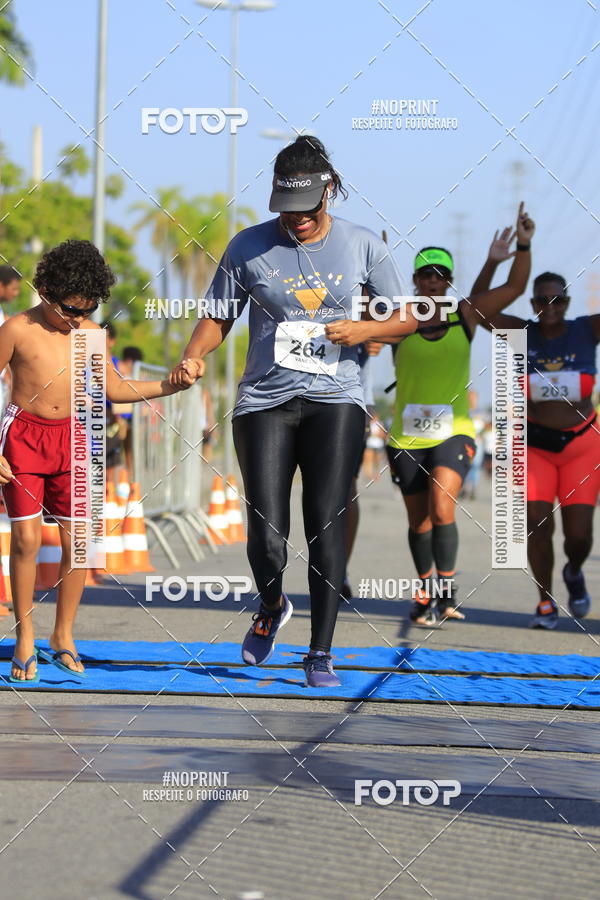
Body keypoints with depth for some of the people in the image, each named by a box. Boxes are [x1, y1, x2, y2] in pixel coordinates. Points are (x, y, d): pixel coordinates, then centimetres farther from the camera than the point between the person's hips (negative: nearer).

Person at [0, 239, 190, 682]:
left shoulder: (90, 333, 5)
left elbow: (113, 389, 14)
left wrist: (169, 386, 4)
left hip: (71, 438, 4)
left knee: (77, 541, -1)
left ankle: (64, 636, 14)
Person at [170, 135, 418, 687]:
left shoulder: (361, 245, 4)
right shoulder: (249, 247, 3)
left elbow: (408, 318, 10)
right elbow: (219, 317, 9)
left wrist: (365, 330, -9)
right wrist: (193, 357, -10)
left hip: (335, 399, 0)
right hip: (265, 399, 0)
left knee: (326, 521, -10)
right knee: (267, 533, -8)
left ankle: (320, 653, -1)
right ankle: (271, 607, 26)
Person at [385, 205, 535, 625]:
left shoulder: (466, 315, 3)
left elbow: (515, 287, 8)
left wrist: (524, 247, -5)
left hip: (453, 433, -1)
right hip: (407, 437, 1)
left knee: (442, 509, -22)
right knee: (419, 520, 11)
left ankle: (446, 591, -14)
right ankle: (427, 591, 30)